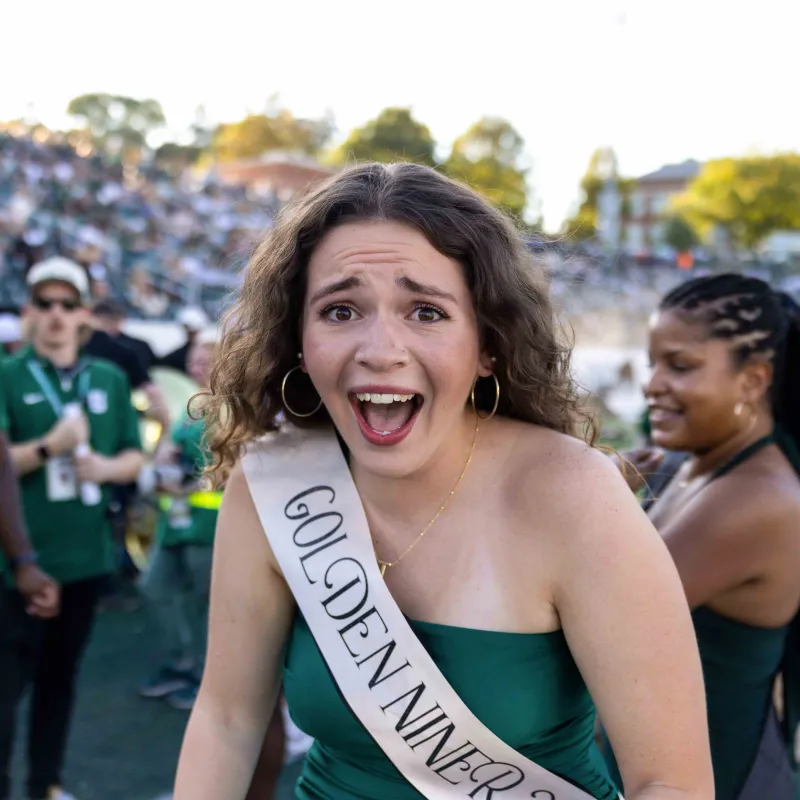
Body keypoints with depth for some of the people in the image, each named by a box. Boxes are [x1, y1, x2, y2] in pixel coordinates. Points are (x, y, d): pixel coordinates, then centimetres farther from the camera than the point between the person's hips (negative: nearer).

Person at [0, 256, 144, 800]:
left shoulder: (111, 380, 8)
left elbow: (134, 458, 13)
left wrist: (106, 467, -8)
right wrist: (48, 447, -23)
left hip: (86, 554, 5)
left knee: (61, 675, 16)